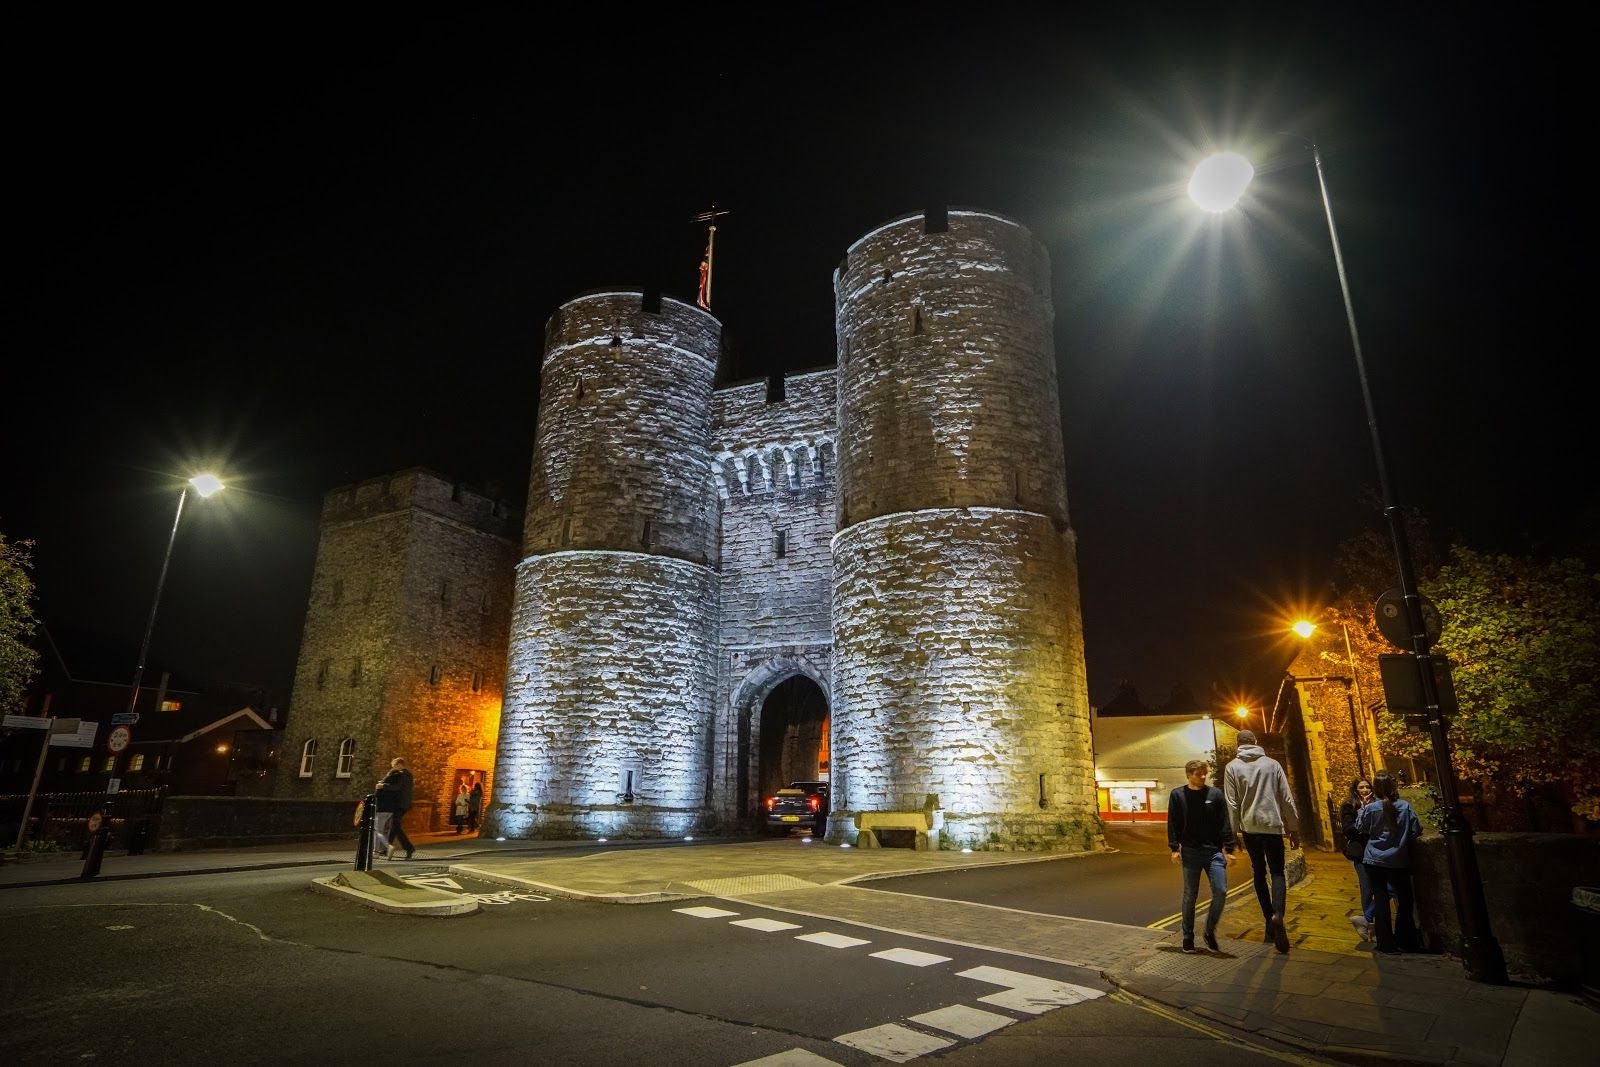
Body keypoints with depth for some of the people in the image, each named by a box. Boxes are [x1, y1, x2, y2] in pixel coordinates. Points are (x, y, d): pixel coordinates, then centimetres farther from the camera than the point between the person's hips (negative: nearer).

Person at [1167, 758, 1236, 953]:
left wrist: (1228, 849, -3)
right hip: (1190, 852, -1)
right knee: (1190, 895, 5)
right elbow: (1172, 824, 0)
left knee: (1220, 891, -6)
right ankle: (1188, 937, 17)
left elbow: (1225, 823, 3)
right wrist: (1174, 848, -6)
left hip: (1214, 851, 1)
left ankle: (1210, 931, 15)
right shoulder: (1177, 795, 0)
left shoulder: (1215, 794, 2)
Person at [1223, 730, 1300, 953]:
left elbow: (1232, 804, -4)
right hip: (1272, 824, 0)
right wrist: (1293, 828, 10)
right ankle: (1277, 915, -20)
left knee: (1259, 872, 14)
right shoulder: (1272, 764, 1)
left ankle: (1269, 918, 13)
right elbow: (1286, 799, 1)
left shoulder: (1233, 767, -1)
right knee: (1277, 872, 3)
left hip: (1249, 826, 1)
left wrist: (1232, 832, 2)